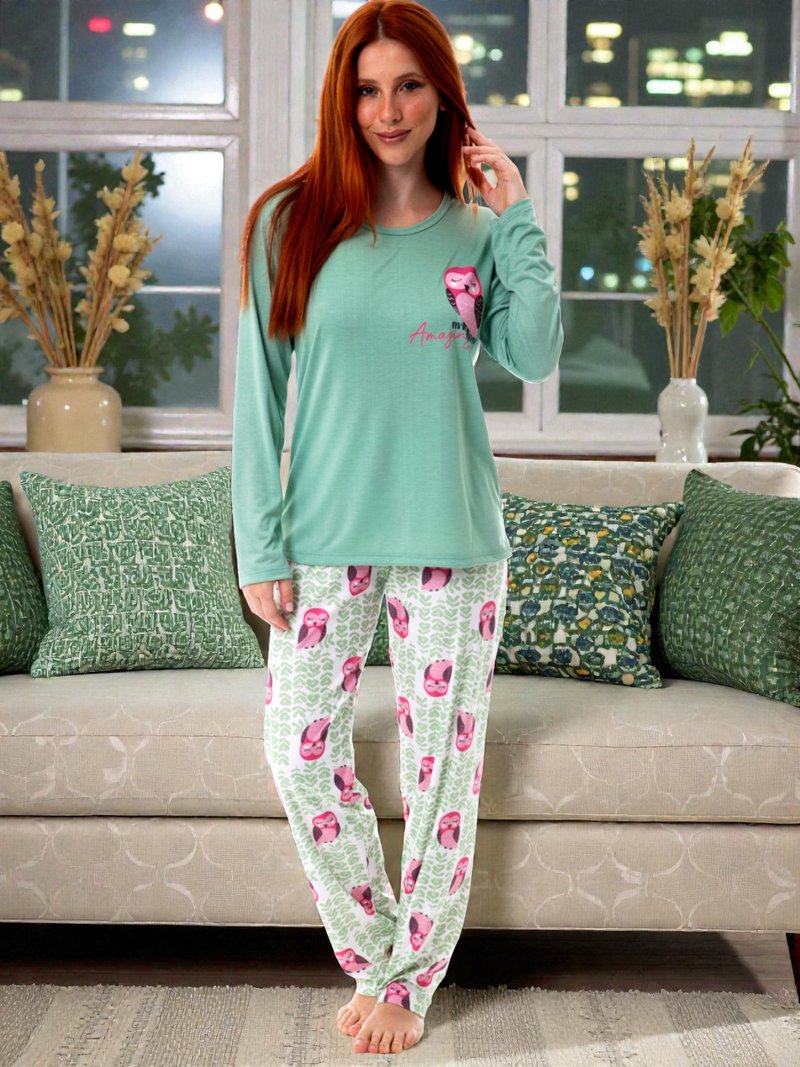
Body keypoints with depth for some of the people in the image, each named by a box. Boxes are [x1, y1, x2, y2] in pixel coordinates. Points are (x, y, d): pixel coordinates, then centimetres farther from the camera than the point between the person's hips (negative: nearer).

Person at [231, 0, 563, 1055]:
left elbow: (534, 357, -9)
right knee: (300, 754, 0)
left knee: (441, 762, 5)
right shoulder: (291, 221, 1)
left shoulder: (479, 229, 4)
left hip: (452, 535, 0)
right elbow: (259, 391, -1)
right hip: (325, 534, 0)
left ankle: (411, 979, 21)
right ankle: (377, 957, 20)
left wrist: (516, 218, -9)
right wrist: (261, 545, -6)